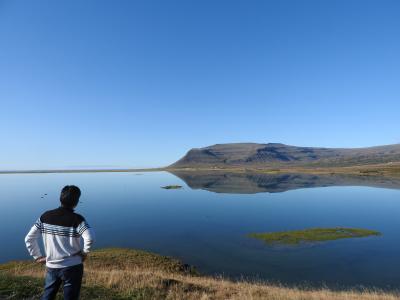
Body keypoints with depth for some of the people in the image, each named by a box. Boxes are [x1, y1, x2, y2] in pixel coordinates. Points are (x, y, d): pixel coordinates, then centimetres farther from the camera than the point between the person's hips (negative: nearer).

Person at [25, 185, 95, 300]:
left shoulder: (45, 217, -4)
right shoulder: (77, 219, -19)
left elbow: (29, 239, 1)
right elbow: (90, 238, -32)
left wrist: (37, 257, 10)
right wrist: (85, 252, -13)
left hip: (51, 267, 4)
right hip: (72, 267, -4)